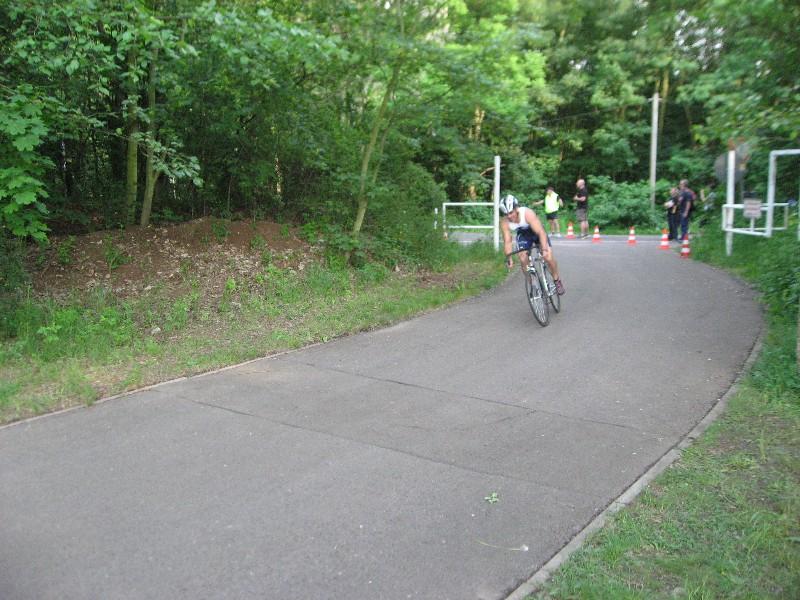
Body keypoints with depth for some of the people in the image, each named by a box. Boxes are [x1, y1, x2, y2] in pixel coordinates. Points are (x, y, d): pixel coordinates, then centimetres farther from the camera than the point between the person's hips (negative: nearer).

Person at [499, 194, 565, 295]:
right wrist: (509, 259, -33)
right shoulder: (504, 221, -27)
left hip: (537, 231, -3)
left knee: (548, 257, -16)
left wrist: (544, 249, -54)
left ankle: (557, 280, 9)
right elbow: (507, 241, -23)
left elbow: (541, 232, -42)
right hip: (523, 234, 3)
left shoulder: (527, 213, -37)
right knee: (523, 259, -17)